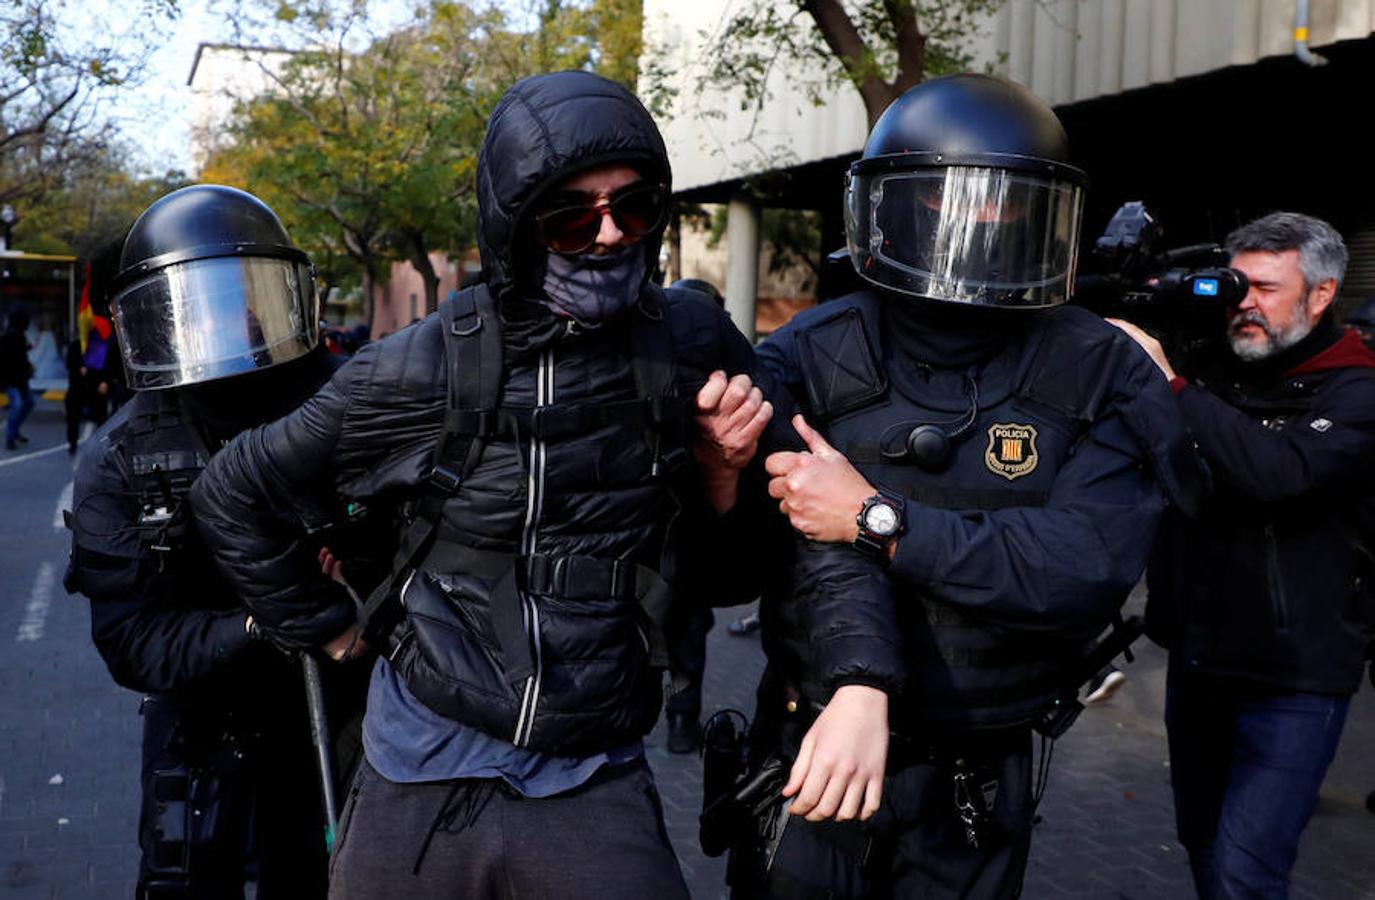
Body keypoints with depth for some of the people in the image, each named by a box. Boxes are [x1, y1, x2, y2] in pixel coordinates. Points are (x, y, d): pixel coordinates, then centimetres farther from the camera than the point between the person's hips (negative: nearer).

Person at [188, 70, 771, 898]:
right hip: (423, 778, 0)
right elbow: (234, 494, 4)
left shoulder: (694, 347, -7)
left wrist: (719, 474, -13)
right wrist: (327, 625, 7)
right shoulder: (426, 370, -11)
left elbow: (713, 579, 5)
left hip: (595, 790, 0)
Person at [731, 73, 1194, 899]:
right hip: (819, 745, 0)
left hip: (982, 778, 1)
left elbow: (1091, 567, -21)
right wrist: (859, 686, -37)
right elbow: (826, 551, -19)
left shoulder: (1103, 375, -8)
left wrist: (876, 518, -24)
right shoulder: (811, 358, -7)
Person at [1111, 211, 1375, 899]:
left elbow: (1281, 472, -30)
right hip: (1196, 656, 6)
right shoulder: (1209, 371, 6)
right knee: (1201, 844, 20)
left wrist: (1169, 384, -29)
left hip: (1292, 680, -6)